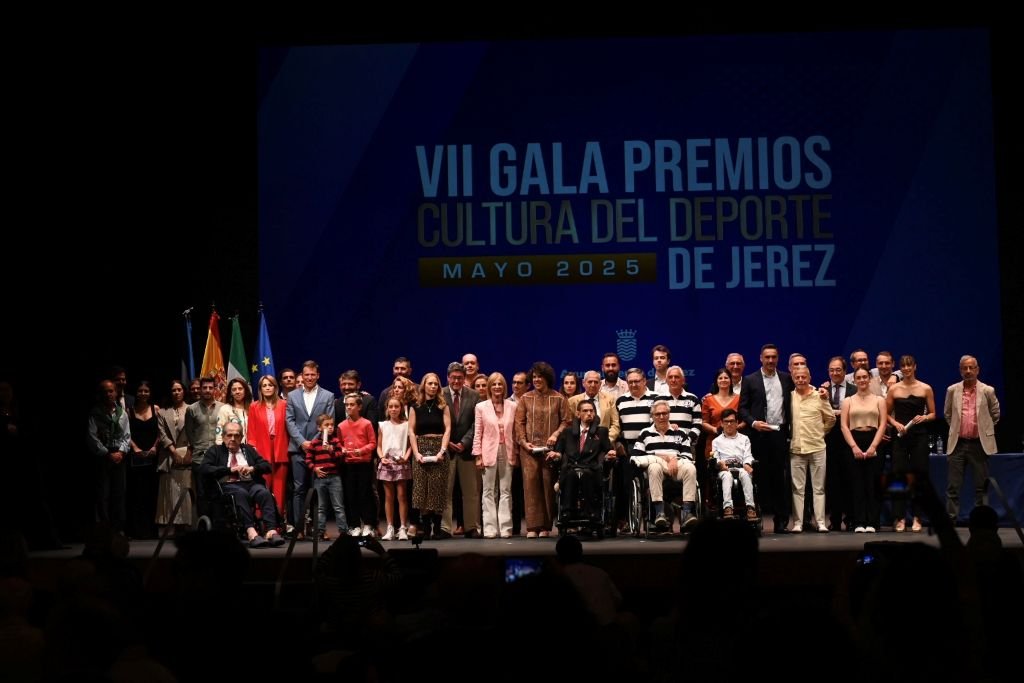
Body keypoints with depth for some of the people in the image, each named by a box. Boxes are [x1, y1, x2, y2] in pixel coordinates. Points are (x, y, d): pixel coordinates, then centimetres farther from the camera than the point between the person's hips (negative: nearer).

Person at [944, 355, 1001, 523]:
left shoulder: (987, 391, -1)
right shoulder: (952, 390, 3)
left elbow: (995, 414, 11)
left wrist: (985, 430, 12)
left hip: (980, 444, -1)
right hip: (958, 444, 1)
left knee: (981, 486, 3)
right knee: (953, 486, -1)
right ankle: (950, 520, 2)